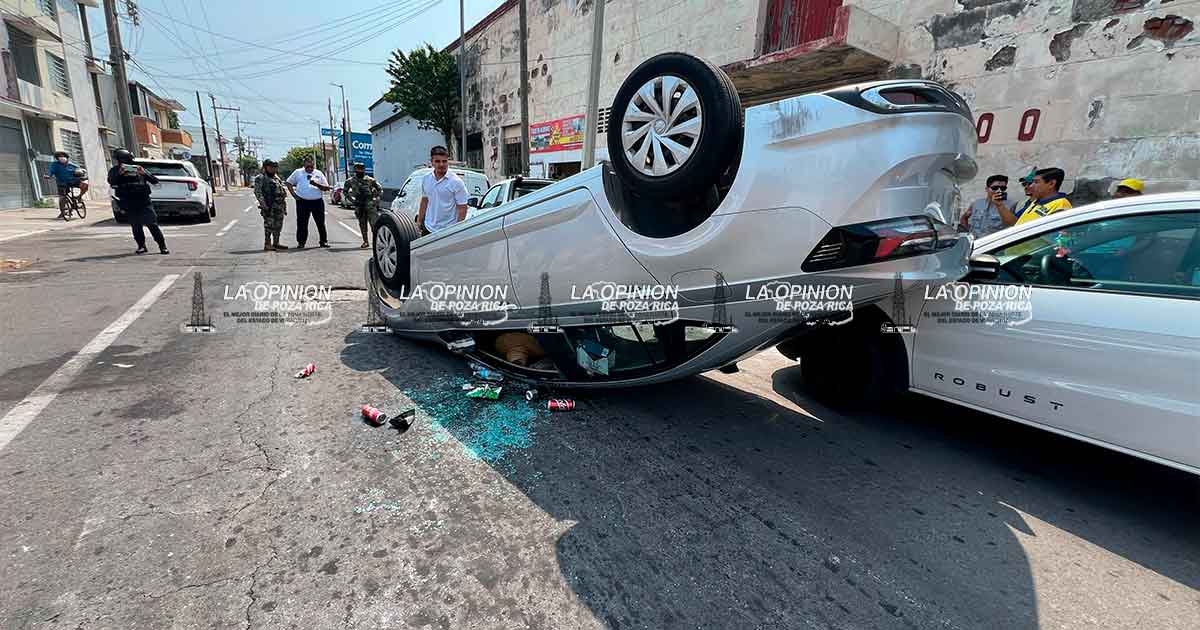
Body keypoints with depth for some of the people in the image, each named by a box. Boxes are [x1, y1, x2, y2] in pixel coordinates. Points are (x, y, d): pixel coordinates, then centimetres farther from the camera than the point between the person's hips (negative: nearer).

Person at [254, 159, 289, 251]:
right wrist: (263, 204, -19)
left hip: (279, 206, 7)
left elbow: (282, 191, 22)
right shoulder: (261, 178, -3)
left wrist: (285, 206, 17)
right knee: (269, 225, -7)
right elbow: (257, 192, -11)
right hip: (269, 207, -7)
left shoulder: (276, 177, 20)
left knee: (278, 226, 11)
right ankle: (267, 245, -4)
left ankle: (276, 243, 20)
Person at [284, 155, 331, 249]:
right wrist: (294, 194, 4)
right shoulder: (298, 172, 9)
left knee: (321, 223, 4)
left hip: (318, 201, 0)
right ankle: (301, 242, 9)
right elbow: (289, 183, 16)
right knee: (302, 223, 2)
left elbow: (326, 188, 4)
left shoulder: (319, 173, 9)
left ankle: (323, 241, 13)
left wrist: (317, 184, -14)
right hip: (302, 202, 0)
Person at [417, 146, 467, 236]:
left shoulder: (456, 182, -10)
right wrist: (419, 221, 16)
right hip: (428, 228, 6)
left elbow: (462, 208, -10)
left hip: (448, 231, -5)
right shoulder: (425, 179, 7)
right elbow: (424, 201, 18)